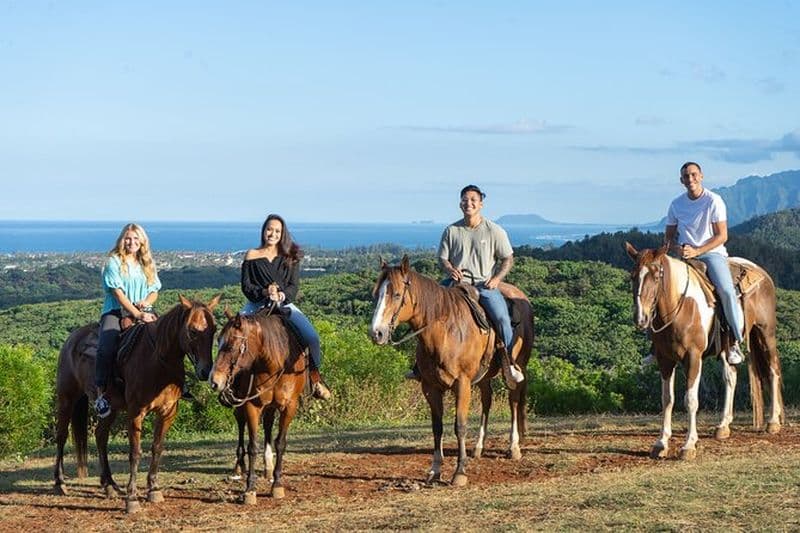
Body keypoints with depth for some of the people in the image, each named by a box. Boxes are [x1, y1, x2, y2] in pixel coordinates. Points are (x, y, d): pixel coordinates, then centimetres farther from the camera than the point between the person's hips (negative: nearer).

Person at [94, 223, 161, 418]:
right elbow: (118, 292, -9)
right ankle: (101, 393, -25)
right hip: (115, 311, -4)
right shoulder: (114, 261, 0)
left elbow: (154, 291, 17)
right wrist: (136, 314, -18)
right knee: (106, 347, -30)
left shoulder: (147, 264, 17)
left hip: (143, 312, 4)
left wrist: (146, 302, -7)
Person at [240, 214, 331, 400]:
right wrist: (264, 292, -18)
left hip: (284, 304, 1)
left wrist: (281, 294, -18)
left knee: (312, 337, -21)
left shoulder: (290, 257, 11)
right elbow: (246, 286, 1)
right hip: (257, 305, -1)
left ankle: (315, 377, 3)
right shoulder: (252, 256, 8)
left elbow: (294, 286, 4)